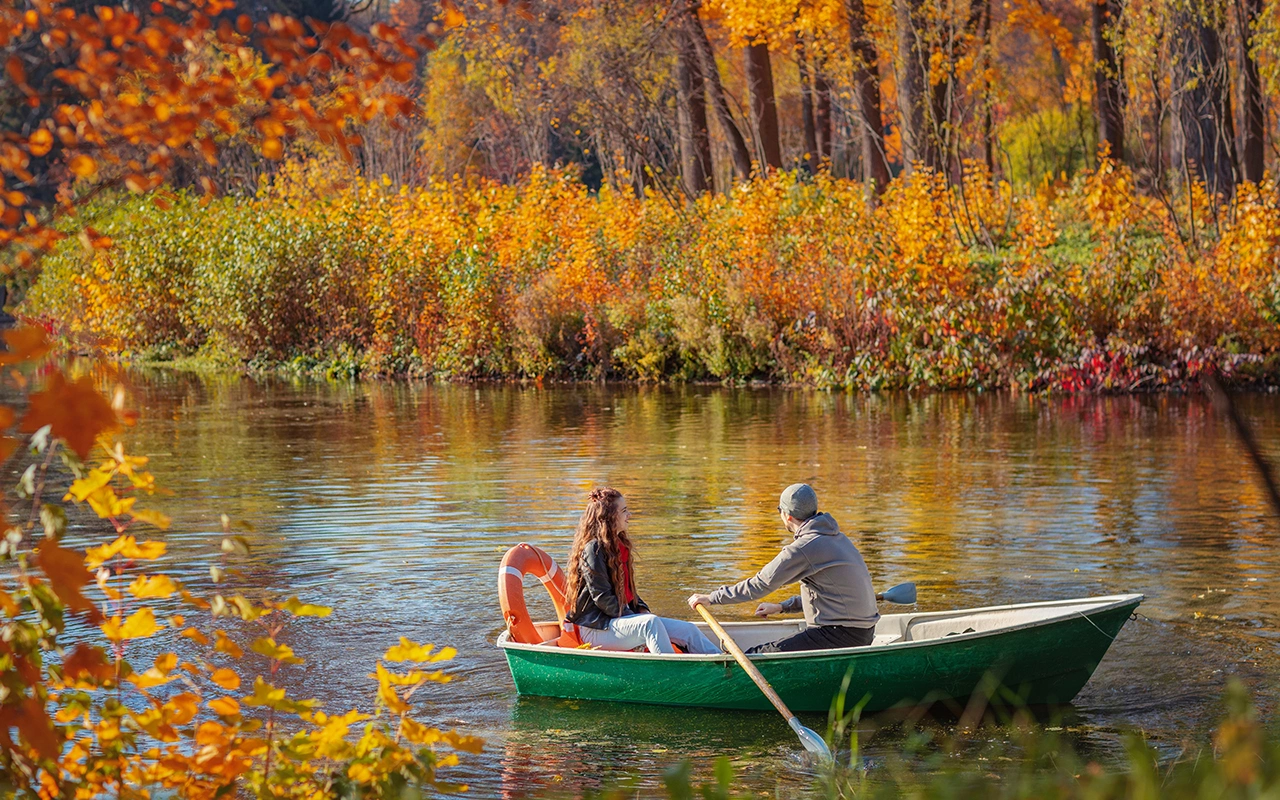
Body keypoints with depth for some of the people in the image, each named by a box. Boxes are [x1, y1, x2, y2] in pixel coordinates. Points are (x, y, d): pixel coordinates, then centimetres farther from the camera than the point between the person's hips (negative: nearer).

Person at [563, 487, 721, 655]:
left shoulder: (619, 545, 16)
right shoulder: (593, 549, -14)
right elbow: (602, 598, -19)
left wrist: (642, 610, 4)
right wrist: (635, 618, -18)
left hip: (620, 618, 10)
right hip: (594, 627, -10)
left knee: (688, 630, -3)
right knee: (650, 623, -37)